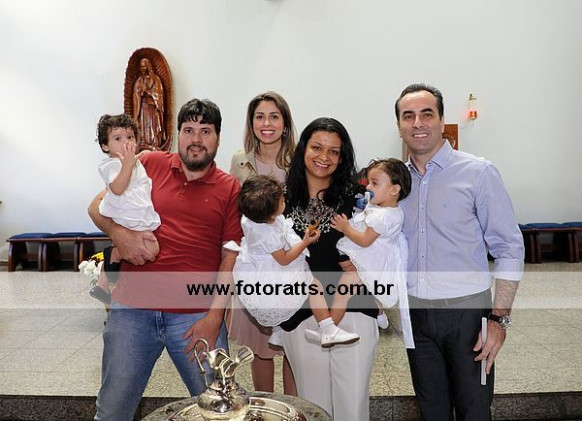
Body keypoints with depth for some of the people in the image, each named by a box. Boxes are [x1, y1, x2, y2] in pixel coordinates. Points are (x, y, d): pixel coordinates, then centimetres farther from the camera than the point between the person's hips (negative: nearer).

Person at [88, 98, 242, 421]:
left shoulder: (230, 189, 2)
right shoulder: (149, 164, 6)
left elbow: (231, 258, 0)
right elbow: (98, 206, 11)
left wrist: (215, 316, -7)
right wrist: (118, 233, -10)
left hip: (197, 317, -1)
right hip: (133, 310, 1)